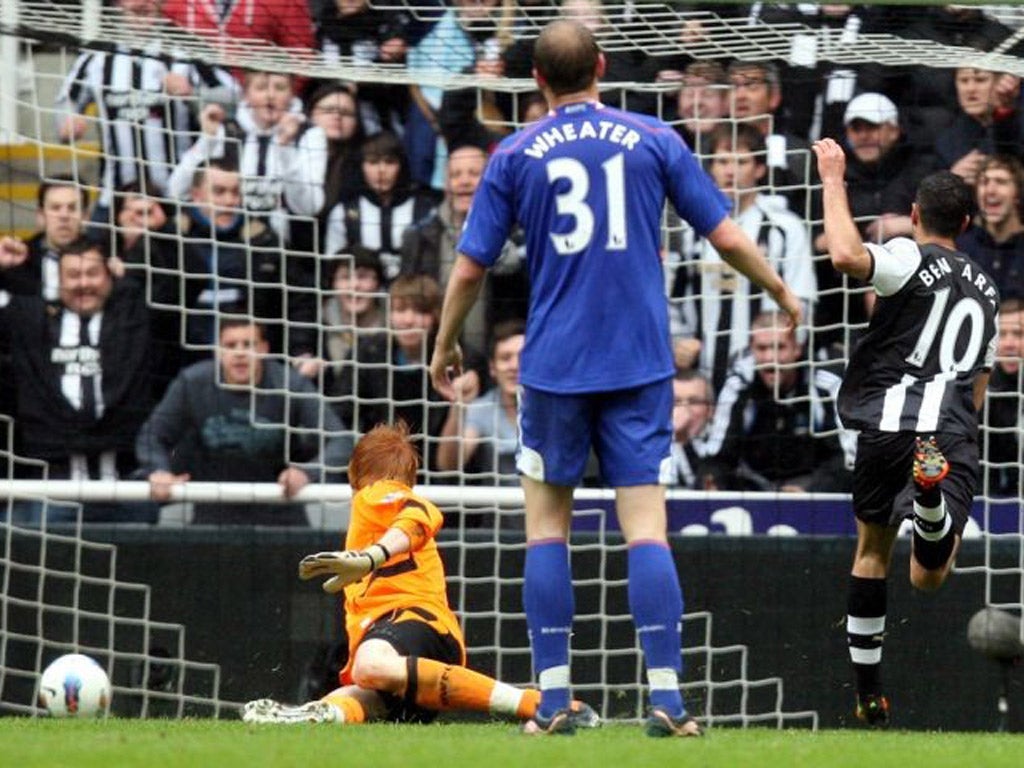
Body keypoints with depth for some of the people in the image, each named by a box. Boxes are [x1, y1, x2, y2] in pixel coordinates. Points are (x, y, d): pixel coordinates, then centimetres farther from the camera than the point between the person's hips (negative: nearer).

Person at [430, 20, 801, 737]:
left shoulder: (514, 156, 2)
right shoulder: (654, 140, 3)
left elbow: (469, 270, 3)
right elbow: (727, 236, 3)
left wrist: (445, 350, 18)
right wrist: (783, 294, 20)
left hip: (553, 367, 0)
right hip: (640, 366, 0)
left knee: (547, 524, 10)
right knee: (646, 529, -1)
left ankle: (554, 698, 5)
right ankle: (667, 697, -10)